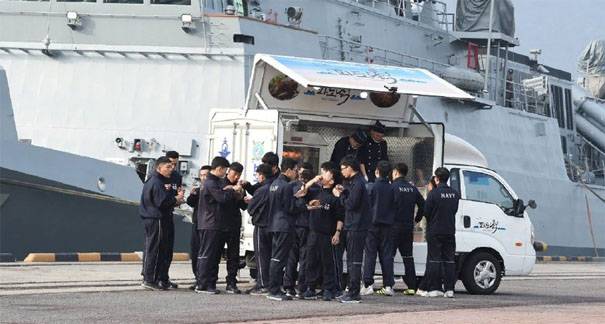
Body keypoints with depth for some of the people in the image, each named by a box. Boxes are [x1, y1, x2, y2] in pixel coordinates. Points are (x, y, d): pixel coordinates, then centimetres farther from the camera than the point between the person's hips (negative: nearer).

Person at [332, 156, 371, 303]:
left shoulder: (357, 183, -15)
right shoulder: (355, 181, 16)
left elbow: (351, 204, -19)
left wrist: (340, 195, -5)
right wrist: (344, 191, 8)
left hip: (356, 227, -10)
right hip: (354, 226, 10)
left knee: (354, 261, -9)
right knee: (352, 260, 14)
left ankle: (354, 294, -8)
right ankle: (352, 292, 18)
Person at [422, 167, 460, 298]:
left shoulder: (434, 193, -13)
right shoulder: (455, 194, 3)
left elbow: (426, 212, -9)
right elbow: (455, 210, 10)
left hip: (435, 231, -4)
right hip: (450, 231, 4)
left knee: (434, 260, 1)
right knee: (449, 260, 7)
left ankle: (434, 289, -1)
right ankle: (449, 289, 5)